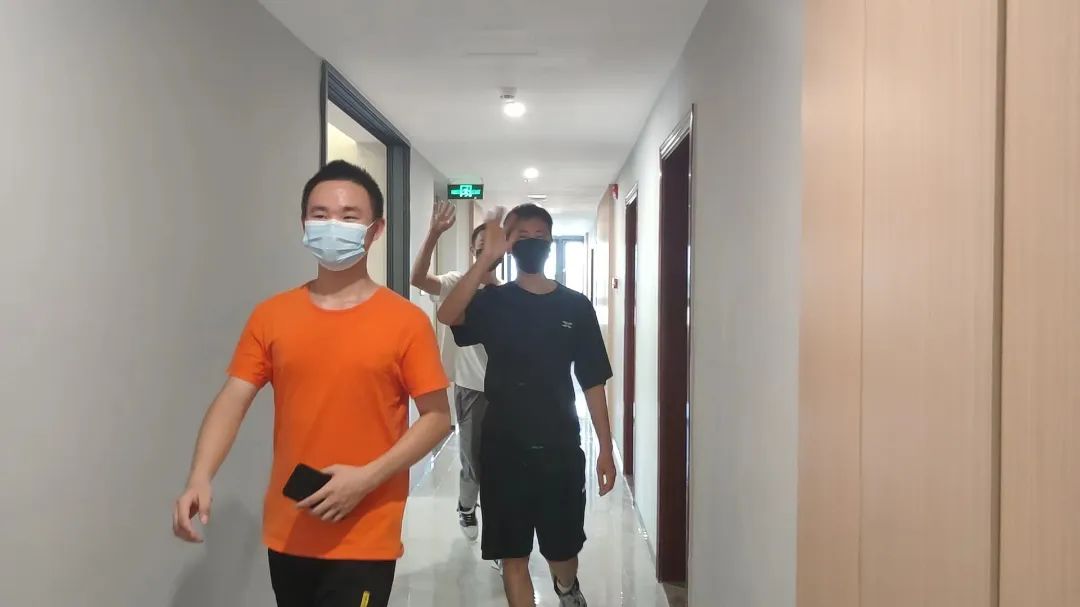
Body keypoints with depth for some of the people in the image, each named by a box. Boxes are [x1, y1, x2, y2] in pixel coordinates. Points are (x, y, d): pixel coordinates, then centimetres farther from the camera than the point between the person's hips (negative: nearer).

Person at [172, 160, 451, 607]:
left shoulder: (405, 321, -7)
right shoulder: (271, 315, 3)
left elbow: (437, 417, -6)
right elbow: (233, 401, -1)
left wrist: (367, 478, -16)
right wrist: (200, 478, -17)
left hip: (364, 540, -4)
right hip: (287, 534, 4)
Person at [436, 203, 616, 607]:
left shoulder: (576, 306, 2)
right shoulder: (493, 301, -1)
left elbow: (592, 382, 3)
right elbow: (446, 315, -24)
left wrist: (606, 449, 0)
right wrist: (487, 257, -32)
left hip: (561, 449, 1)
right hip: (504, 448, -1)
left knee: (563, 547, 15)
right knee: (513, 554, 5)